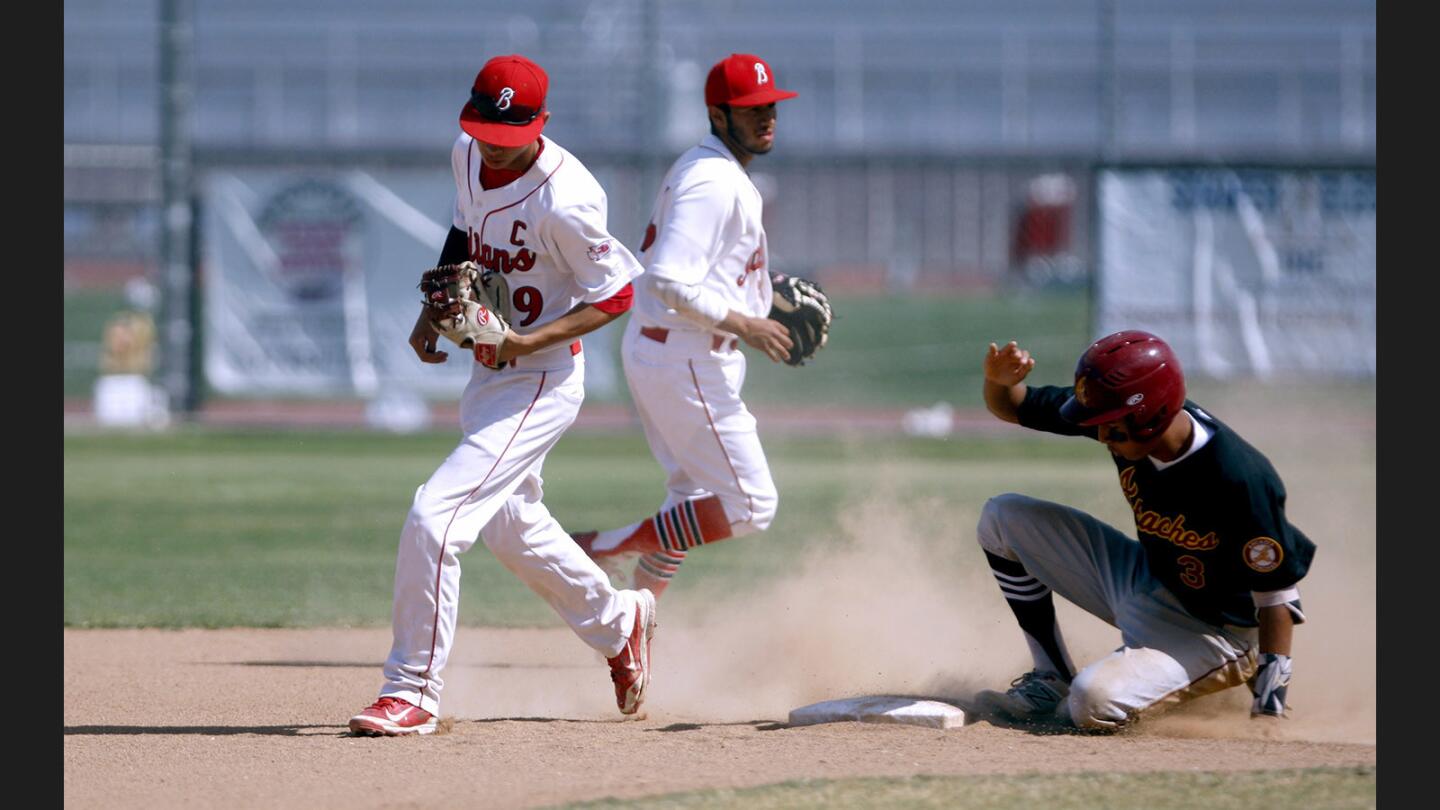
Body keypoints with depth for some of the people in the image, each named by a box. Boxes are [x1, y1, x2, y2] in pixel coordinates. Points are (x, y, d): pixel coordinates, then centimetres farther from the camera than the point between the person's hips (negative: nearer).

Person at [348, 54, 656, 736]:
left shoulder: (563, 200, -27)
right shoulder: (468, 157, -2)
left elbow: (614, 296, -17)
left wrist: (530, 341, -27)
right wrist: (432, 309, 5)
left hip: (541, 381, -9)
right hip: (489, 374, 9)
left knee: (435, 515, -19)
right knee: (510, 525, 25)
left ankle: (412, 693, -11)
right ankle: (616, 622, 47)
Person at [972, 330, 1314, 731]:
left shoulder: (1239, 481, -34)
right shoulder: (1120, 414, -15)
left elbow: (1276, 595, -26)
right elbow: (1013, 408, -2)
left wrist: (1270, 703, -30)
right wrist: (999, 381, -26)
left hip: (1212, 629, -8)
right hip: (1142, 579, 8)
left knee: (1096, 702, -33)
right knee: (1003, 516, 1)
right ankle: (1052, 681, 7)